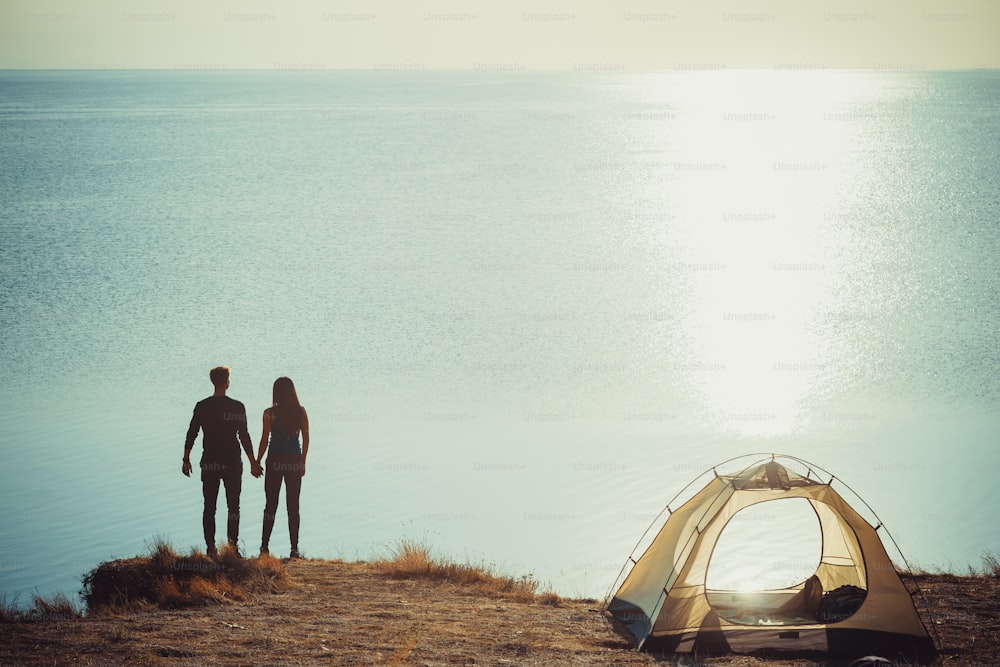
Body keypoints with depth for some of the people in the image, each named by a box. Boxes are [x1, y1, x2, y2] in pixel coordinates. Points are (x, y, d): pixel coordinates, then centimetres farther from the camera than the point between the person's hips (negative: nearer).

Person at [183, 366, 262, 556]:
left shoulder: (202, 407, -1)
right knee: (233, 507, 6)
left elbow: (191, 434, 1)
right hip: (232, 462, -1)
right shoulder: (237, 407, -6)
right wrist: (253, 462, 1)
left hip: (209, 463, 1)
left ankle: (211, 547, 2)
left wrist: (186, 459, 10)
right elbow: (244, 436, -6)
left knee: (209, 507, 7)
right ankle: (232, 545, -2)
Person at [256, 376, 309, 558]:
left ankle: (264, 545, 4)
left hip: (275, 460, -2)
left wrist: (257, 462, 4)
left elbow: (264, 441, -6)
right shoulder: (301, 411, 0)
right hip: (294, 460, 2)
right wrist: (302, 461, 12)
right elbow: (306, 439, 3)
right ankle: (294, 548, 2)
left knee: (271, 504, 6)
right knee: (293, 506, 5)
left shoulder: (270, 413, -7)